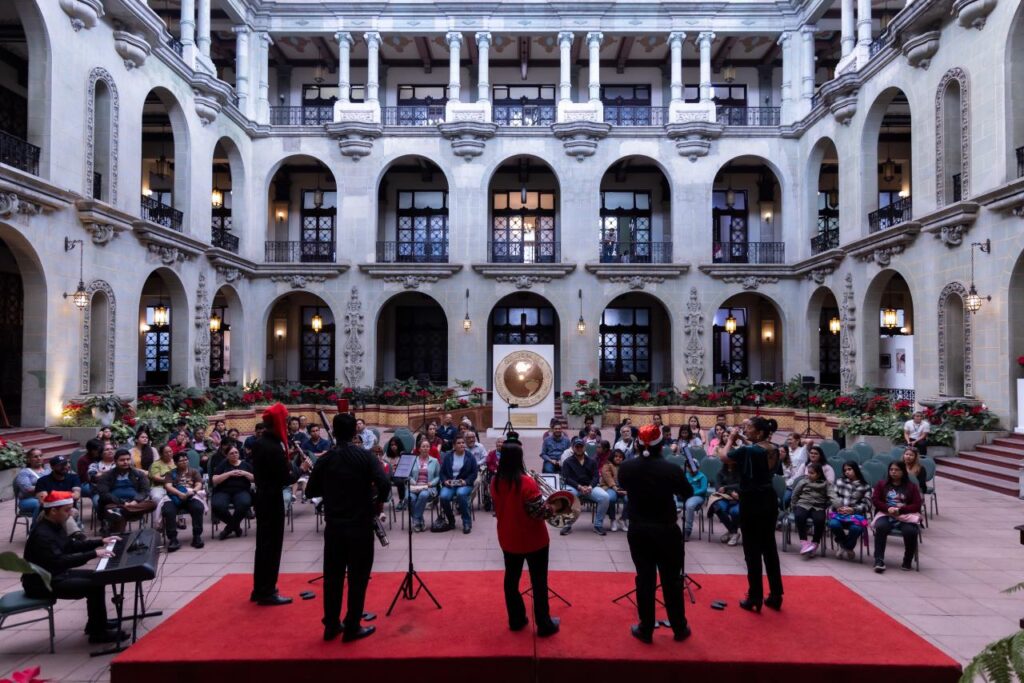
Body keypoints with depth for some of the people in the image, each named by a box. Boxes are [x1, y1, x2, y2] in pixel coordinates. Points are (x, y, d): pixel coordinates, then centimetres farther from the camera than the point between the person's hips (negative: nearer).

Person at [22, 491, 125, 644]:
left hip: (55, 574, 10)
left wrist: (100, 542, 13)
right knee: (94, 586, -18)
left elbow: (72, 545, 20)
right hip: (42, 583, -10)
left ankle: (96, 624, 19)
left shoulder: (55, 526, 5)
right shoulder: (42, 534, -27)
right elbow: (60, 561, -36)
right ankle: (98, 633, -6)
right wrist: (93, 554, -35)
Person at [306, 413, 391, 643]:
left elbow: (311, 490, 5)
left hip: (333, 526, 4)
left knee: (332, 576, 14)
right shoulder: (364, 456, -11)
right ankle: (352, 628, 12)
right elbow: (384, 484, -20)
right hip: (360, 525, -3)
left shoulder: (324, 459, -1)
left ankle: (331, 625, 23)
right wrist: (379, 501, -2)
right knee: (357, 577, 6)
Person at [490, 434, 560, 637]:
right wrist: (553, 508, -5)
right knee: (539, 582, 10)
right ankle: (544, 625, 21)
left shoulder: (495, 482, -6)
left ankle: (516, 620, 30)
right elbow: (539, 513, -22)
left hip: (507, 539, 5)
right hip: (533, 540, -5)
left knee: (511, 579, 18)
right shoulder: (526, 482, -26)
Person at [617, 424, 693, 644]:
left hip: (638, 531, 2)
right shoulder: (671, 469, -18)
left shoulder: (626, 467, -10)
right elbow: (688, 493, -1)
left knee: (644, 579, 12)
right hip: (667, 531, -2)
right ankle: (679, 629, 27)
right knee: (672, 581, 12)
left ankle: (646, 630, 22)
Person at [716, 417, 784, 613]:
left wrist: (730, 439, 7)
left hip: (752, 502, -7)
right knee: (769, 547, 14)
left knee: (752, 551, 2)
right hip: (769, 500, 7)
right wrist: (737, 443, 7)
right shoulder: (774, 450, 2)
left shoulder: (748, 450, -20)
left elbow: (723, 456, -7)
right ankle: (776, 596, 21)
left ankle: (755, 599, 10)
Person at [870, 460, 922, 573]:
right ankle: (879, 560, -35)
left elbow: (917, 505, 3)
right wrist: (888, 508, -14)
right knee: (880, 527, -35)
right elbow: (875, 500, 6)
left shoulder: (912, 486, 13)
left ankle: (908, 561, -9)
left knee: (910, 531, -34)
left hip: (905, 516, 0)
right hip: (885, 514, 0)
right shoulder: (882, 484, 17)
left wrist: (900, 510, -14)